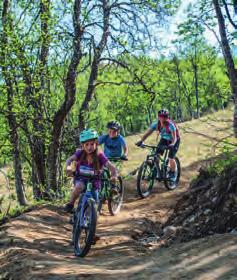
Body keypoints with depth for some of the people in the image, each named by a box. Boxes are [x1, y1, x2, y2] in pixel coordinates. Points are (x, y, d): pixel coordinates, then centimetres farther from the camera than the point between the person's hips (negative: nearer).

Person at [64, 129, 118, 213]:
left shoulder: (99, 156, -17)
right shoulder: (80, 153, -12)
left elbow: (111, 167, -22)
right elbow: (69, 160, -23)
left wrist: (114, 175, -43)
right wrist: (68, 167, -46)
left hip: (94, 181, 0)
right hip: (81, 179, 0)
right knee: (79, 187, -33)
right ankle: (70, 204, -11)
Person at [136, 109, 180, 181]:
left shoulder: (171, 125, -34)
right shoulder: (156, 124, -22)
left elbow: (174, 138, -40)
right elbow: (147, 133, -26)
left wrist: (172, 144, -60)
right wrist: (141, 141, -42)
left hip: (173, 141, -4)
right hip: (164, 139, 4)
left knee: (170, 158, -15)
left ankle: (172, 175, 7)